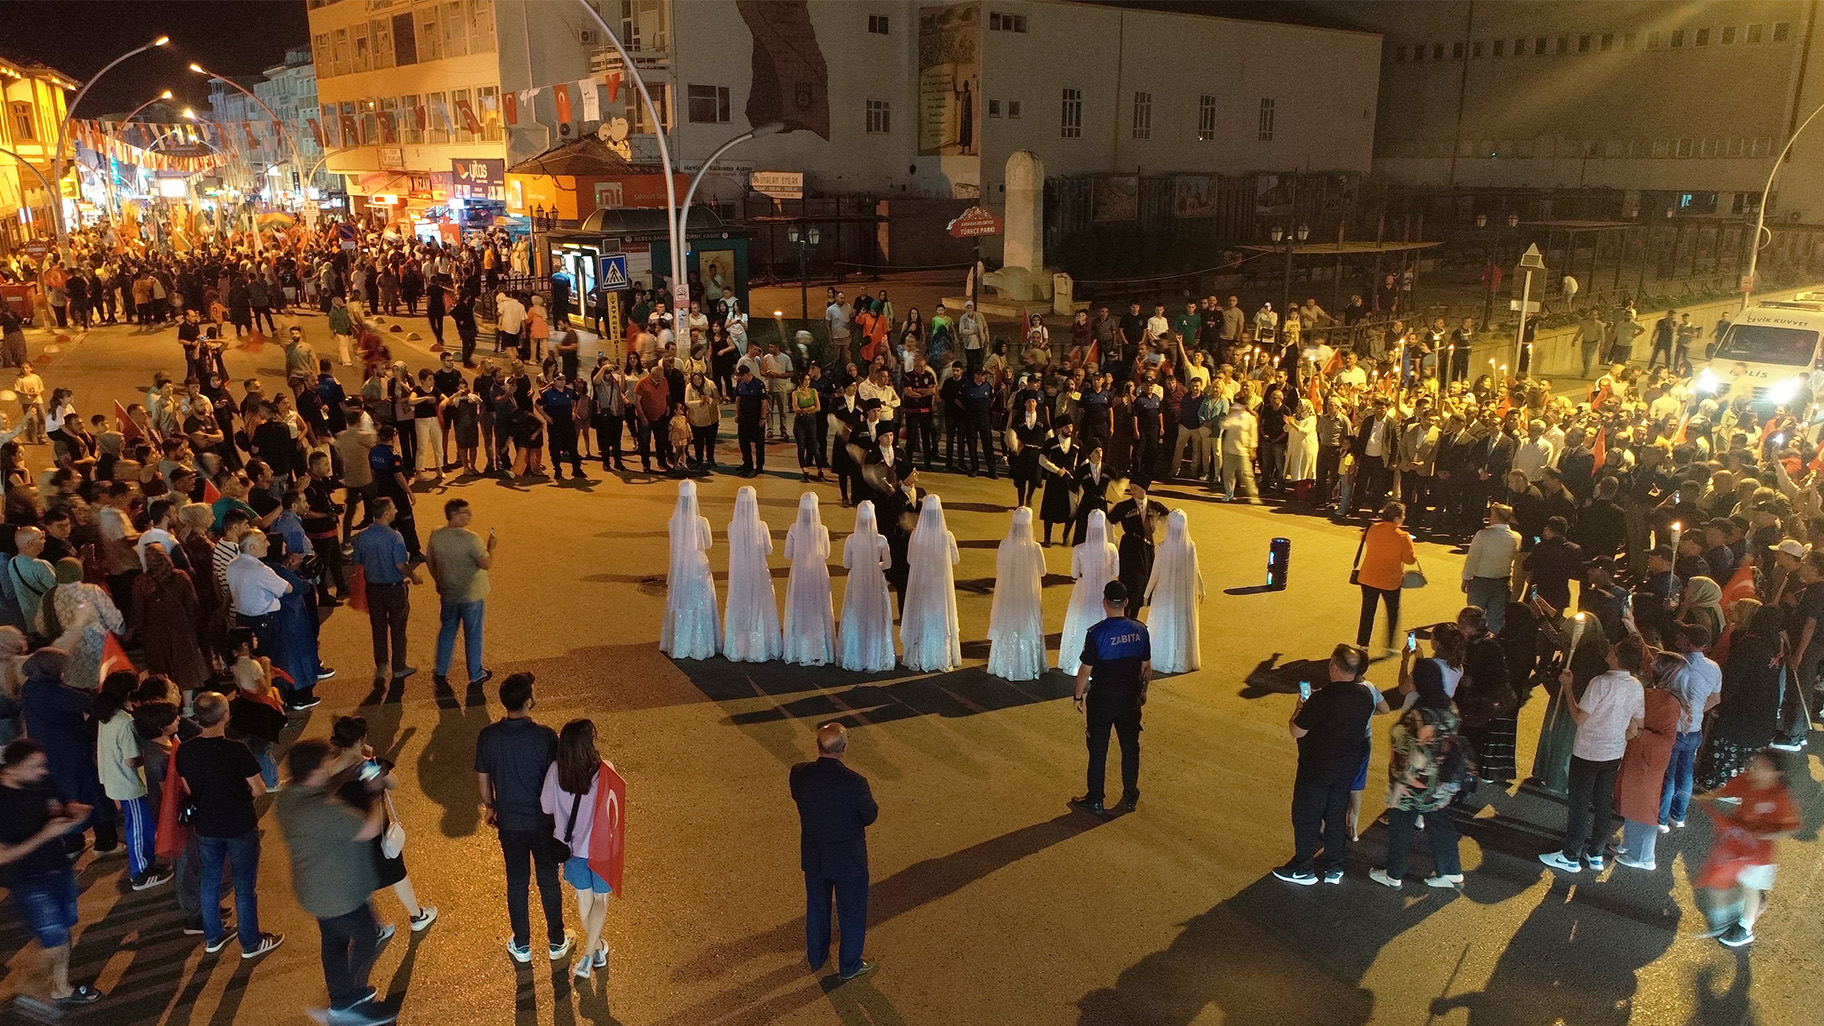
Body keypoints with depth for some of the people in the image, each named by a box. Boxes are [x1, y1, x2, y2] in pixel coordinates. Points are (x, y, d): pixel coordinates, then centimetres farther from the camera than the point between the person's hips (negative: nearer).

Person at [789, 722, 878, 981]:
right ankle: (849, 965, 39)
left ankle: (816, 957, 48)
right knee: (852, 911, 20)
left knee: (816, 906, 27)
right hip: (848, 859, -4)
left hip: (813, 856, 4)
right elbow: (870, 816, -15)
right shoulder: (854, 783, -32)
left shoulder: (799, 774, -20)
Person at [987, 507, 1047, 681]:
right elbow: (1042, 572, -6)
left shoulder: (1004, 545, -14)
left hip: (1007, 594, 2)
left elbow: (998, 568, -1)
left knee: (1006, 627, 17)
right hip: (1028, 596, -2)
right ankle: (1027, 667, 22)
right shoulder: (1034, 548, -20)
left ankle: (1004, 666, 28)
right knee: (1027, 629, 13)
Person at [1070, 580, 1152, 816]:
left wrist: (1078, 695, 1)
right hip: (1130, 699, 4)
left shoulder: (1096, 633, -21)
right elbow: (1147, 667, 3)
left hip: (1101, 700, -4)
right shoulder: (1140, 631, -7)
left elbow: (1085, 670, -14)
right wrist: (1143, 691, 19)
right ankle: (1130, 797, 28)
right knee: (1130, 747, 17)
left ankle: (1095, 801, 18)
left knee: (1098, 750, 9)